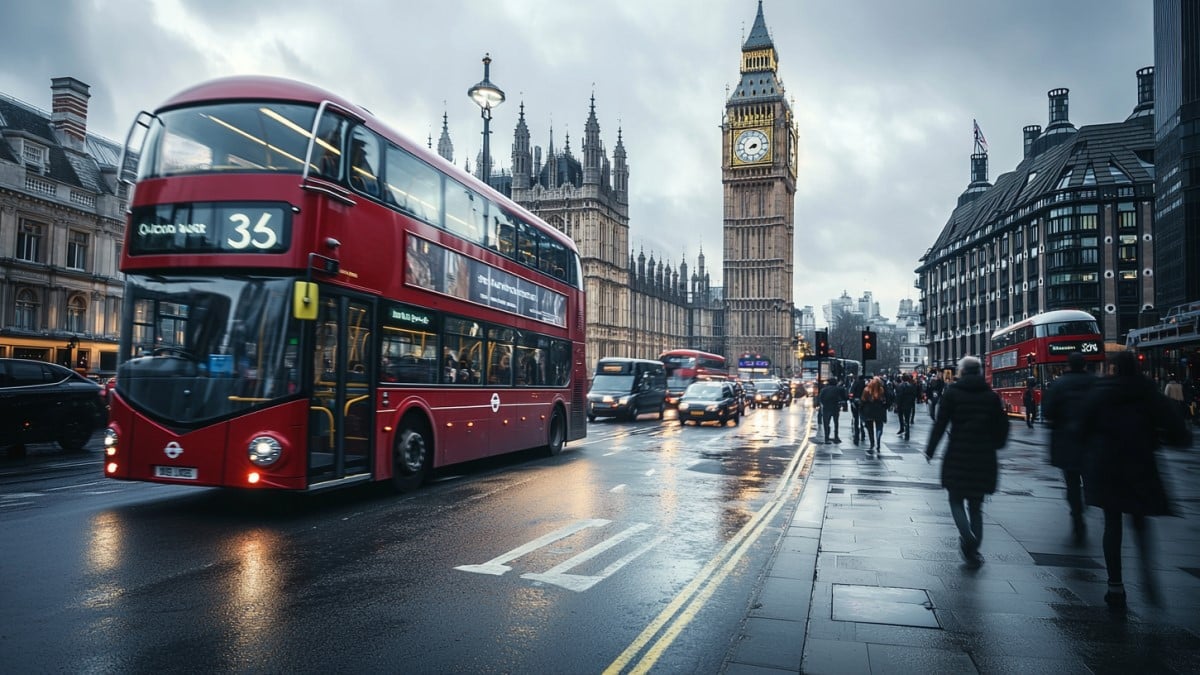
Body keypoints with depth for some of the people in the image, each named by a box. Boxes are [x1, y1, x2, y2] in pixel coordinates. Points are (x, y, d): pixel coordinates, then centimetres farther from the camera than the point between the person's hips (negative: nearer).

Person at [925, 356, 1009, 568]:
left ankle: (967, 536, -15)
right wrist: (994, 446, 22)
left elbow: (940, 423, -8)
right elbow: (1001, 425, 6)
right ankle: (973, 550, 11)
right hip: (983, 458, 3)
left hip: (957, 455, -3)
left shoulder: (952, 392, -5)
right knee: (976, 504, 13)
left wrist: (930, 450, 0)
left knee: (956, 499, 9)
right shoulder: (991, 395, 4)